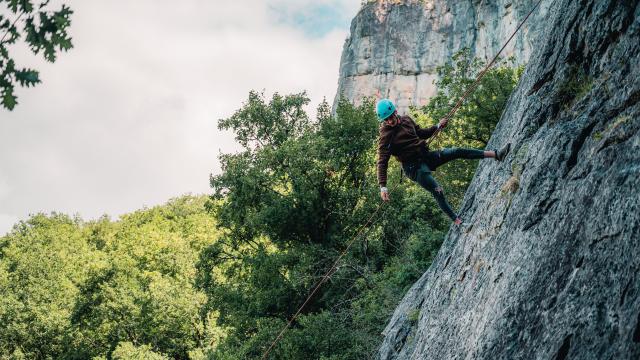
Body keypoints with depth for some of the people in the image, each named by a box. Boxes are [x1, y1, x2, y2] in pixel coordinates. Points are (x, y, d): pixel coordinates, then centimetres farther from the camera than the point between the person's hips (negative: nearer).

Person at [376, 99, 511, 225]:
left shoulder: (406, 120, 7)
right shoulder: (385, 136, -15)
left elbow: (421, 133, 23)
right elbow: (382, 162, -18)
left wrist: (438, 126, 9)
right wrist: (383, 186, -26)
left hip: (426, 157, 7)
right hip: (413, 167, -7)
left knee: (457, 151, -4)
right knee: (437, 191, -15)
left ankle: (496, 154, -2)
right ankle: (457, 221, -3)